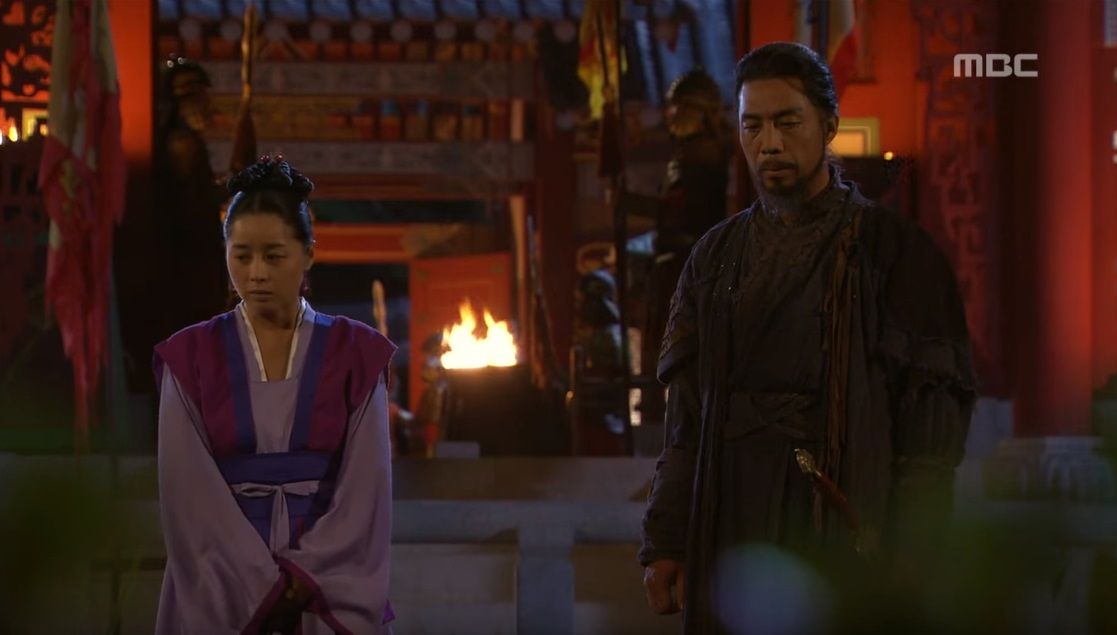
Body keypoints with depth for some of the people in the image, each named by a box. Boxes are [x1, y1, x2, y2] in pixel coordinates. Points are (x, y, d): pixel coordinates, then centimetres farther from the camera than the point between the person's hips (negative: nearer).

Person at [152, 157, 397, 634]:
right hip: (220, 592, 0)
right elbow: (188, 490, -6)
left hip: (333, 592, 0)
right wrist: (263, 584, -15)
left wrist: (304, 579, -15)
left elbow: (366, 487, -5)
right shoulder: (190, 358, 1)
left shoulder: (355, 356, 2)